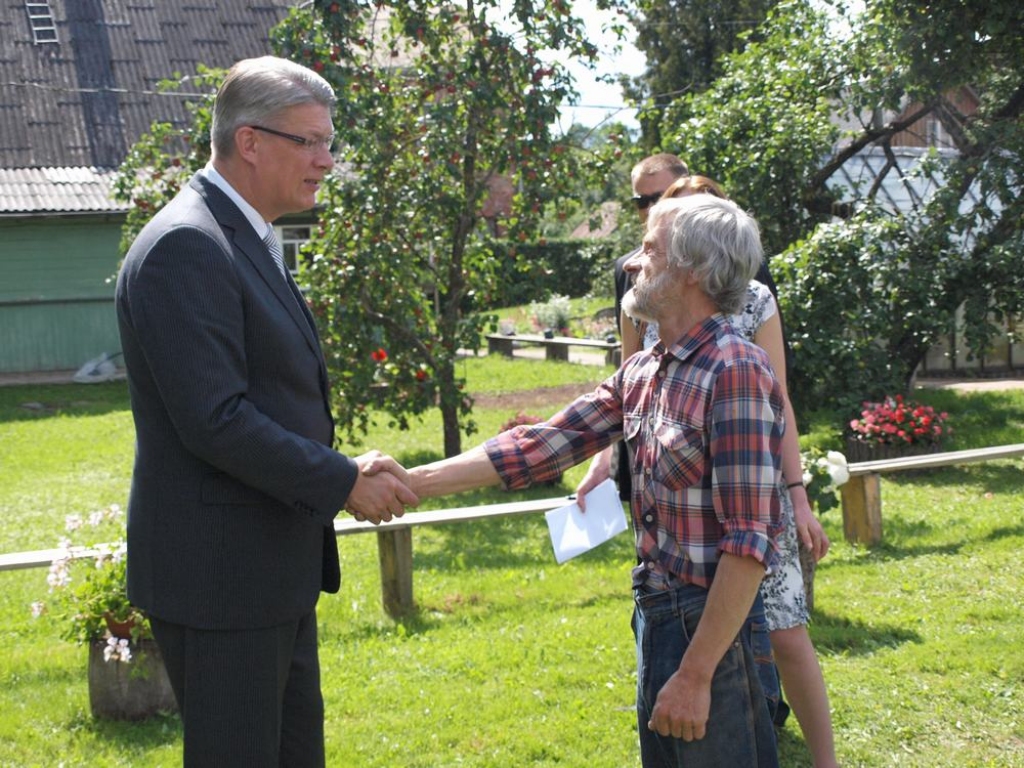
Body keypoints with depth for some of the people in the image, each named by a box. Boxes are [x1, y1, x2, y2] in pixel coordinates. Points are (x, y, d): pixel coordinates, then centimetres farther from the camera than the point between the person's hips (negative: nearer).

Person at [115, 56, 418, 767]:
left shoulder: (249, 240, 13)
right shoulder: (185, 246, -19)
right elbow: (215, 421, -25)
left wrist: (346, 466, 3)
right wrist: (345, 482, -17)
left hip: (275, 570, 10)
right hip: (219, 574, -10)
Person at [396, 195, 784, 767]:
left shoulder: (736, 373, -18)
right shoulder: (641, 374, 8)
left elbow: (749, 542, -22)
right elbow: (544, 443, 6)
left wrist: (696, 674, -22)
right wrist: (410, 483, 0)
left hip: (710, 623, -8)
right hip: (657, 613, 8)